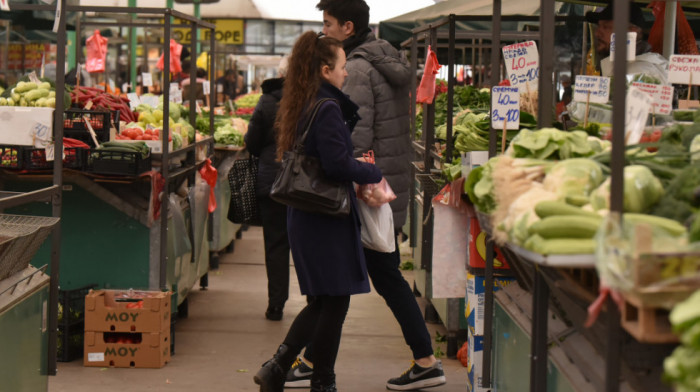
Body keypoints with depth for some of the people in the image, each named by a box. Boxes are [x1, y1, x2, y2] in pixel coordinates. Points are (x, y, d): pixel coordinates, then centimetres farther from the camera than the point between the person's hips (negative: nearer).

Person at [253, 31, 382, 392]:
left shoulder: (300, 107, 12)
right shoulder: (328, 109, -16)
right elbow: (338, 164, -23)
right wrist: (375, 173, -8)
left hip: (303, 217, 9)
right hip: (327, 219, -9)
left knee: (321, 302, 16)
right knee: (335, 302, 1)